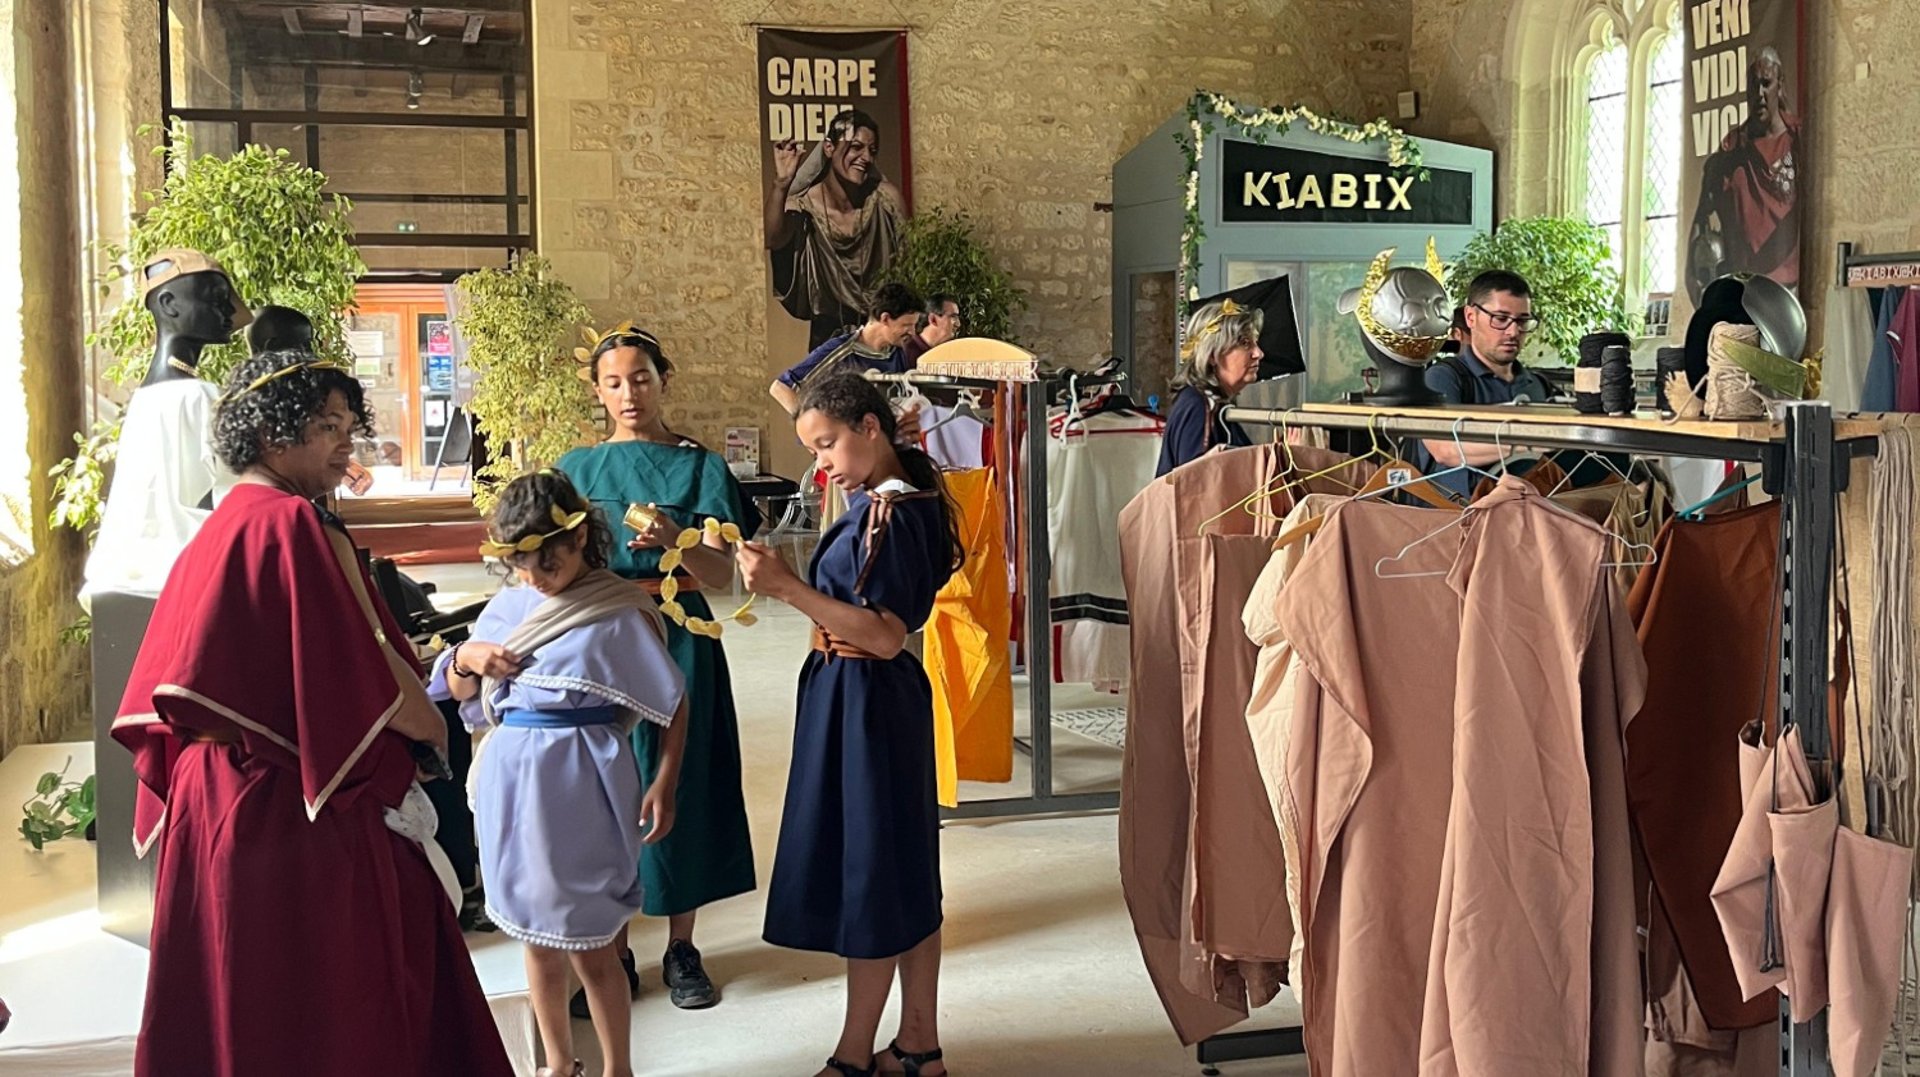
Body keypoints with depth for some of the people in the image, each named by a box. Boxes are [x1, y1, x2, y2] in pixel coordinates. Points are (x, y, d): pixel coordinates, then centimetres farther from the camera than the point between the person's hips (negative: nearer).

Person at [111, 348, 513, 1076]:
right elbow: (375, 680, -18)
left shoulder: (213, 535, 10)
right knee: (332, 1010, 1)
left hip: (213, 805, 9)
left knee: (235, 1002, 16)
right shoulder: (298, 528, -16)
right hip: (306, 815, -9)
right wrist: (434, 731, -2)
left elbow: (162, 699, 14)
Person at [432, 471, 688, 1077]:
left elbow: (673, 703, -3)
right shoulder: (506, 609, 5)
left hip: (583, 782, -5)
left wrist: (664, 783, -8)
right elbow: (460, 694, 15)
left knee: (590, 946, 2)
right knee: (537, 937, 16)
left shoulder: (618, 613, -8)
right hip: (513, 780, 5)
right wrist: (466, 659, -6)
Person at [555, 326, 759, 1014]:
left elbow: (722, 576, -6)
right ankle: (613, 951, 16)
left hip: (676, 640, -1)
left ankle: (681, 950, 16)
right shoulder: (578, 468, 8)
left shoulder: (700, 468, 2)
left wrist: (677, 540, -25)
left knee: (678, 782, 3)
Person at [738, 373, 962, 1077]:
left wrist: (789, 589, -28)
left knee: (867, 871, 1)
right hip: (886, 700, 10)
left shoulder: (885, 513, -18)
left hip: (862, 702, -10)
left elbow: (885, 637, -25)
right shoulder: (904, 503, 10)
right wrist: (785, 582, 11)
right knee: (903, 867, 14)